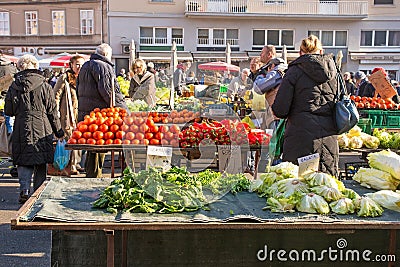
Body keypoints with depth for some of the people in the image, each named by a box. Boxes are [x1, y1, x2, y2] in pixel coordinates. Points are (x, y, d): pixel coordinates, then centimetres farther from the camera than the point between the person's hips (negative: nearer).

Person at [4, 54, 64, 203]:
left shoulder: (14, 87, 1)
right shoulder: (44, 86, -4)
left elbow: (8, 111, 7)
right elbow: (52, 111, -2)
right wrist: (59, 132, 6)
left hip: (21, 130, 1)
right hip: (42, 130, -1)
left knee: (24, 161, 10)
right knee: (41, 163, 10)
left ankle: (24, 191, -2)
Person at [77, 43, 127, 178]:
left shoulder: (85, 66, 20)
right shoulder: (103, 66, -9)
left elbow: (79, 91, 25)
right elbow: (110, 91, -17)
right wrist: (124, 109, -12)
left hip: (84, 114, 9)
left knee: (92, 150, 16)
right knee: (97, 150, -5)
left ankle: (90, 175, 24)